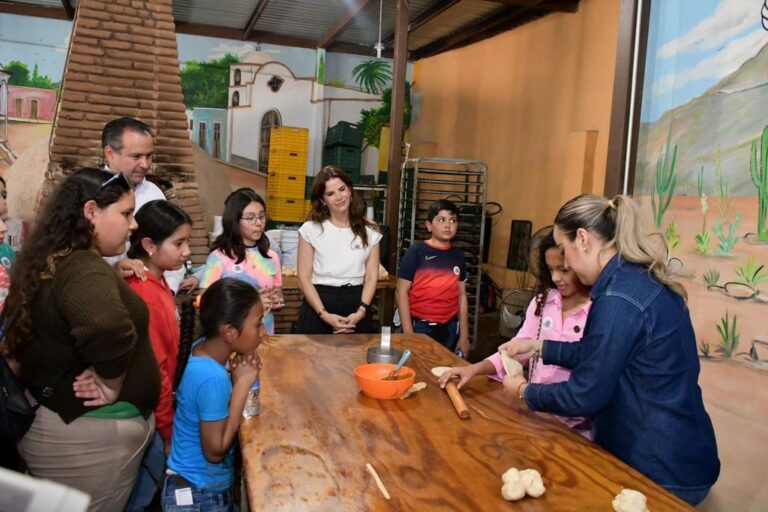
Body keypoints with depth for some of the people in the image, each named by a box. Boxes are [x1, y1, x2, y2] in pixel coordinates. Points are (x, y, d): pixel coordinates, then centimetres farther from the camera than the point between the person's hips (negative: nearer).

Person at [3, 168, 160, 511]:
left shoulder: (52, 262, 5)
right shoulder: (83, 270, -26)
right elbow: (109, 329, -47)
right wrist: (112, 386, -28)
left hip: (56, 422, 10)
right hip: (87, 435, -9)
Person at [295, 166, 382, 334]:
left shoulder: (369, 232, 4)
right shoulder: (311, 229, -1)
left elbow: (371, 277, 2)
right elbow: (303, 277, -4)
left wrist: (361, 311, -12)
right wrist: (324, 314, -13)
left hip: (355, 305, 1)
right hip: (318, 304, -1)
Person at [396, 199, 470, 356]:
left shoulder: (458, 255, 7)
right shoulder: (416, 251, -7)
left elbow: (462, 296, 9)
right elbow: (401, 292, -8)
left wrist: (464, 336, 7)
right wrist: (408, 333, -12)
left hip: (449, 328, 4)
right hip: (420, 326, -4)